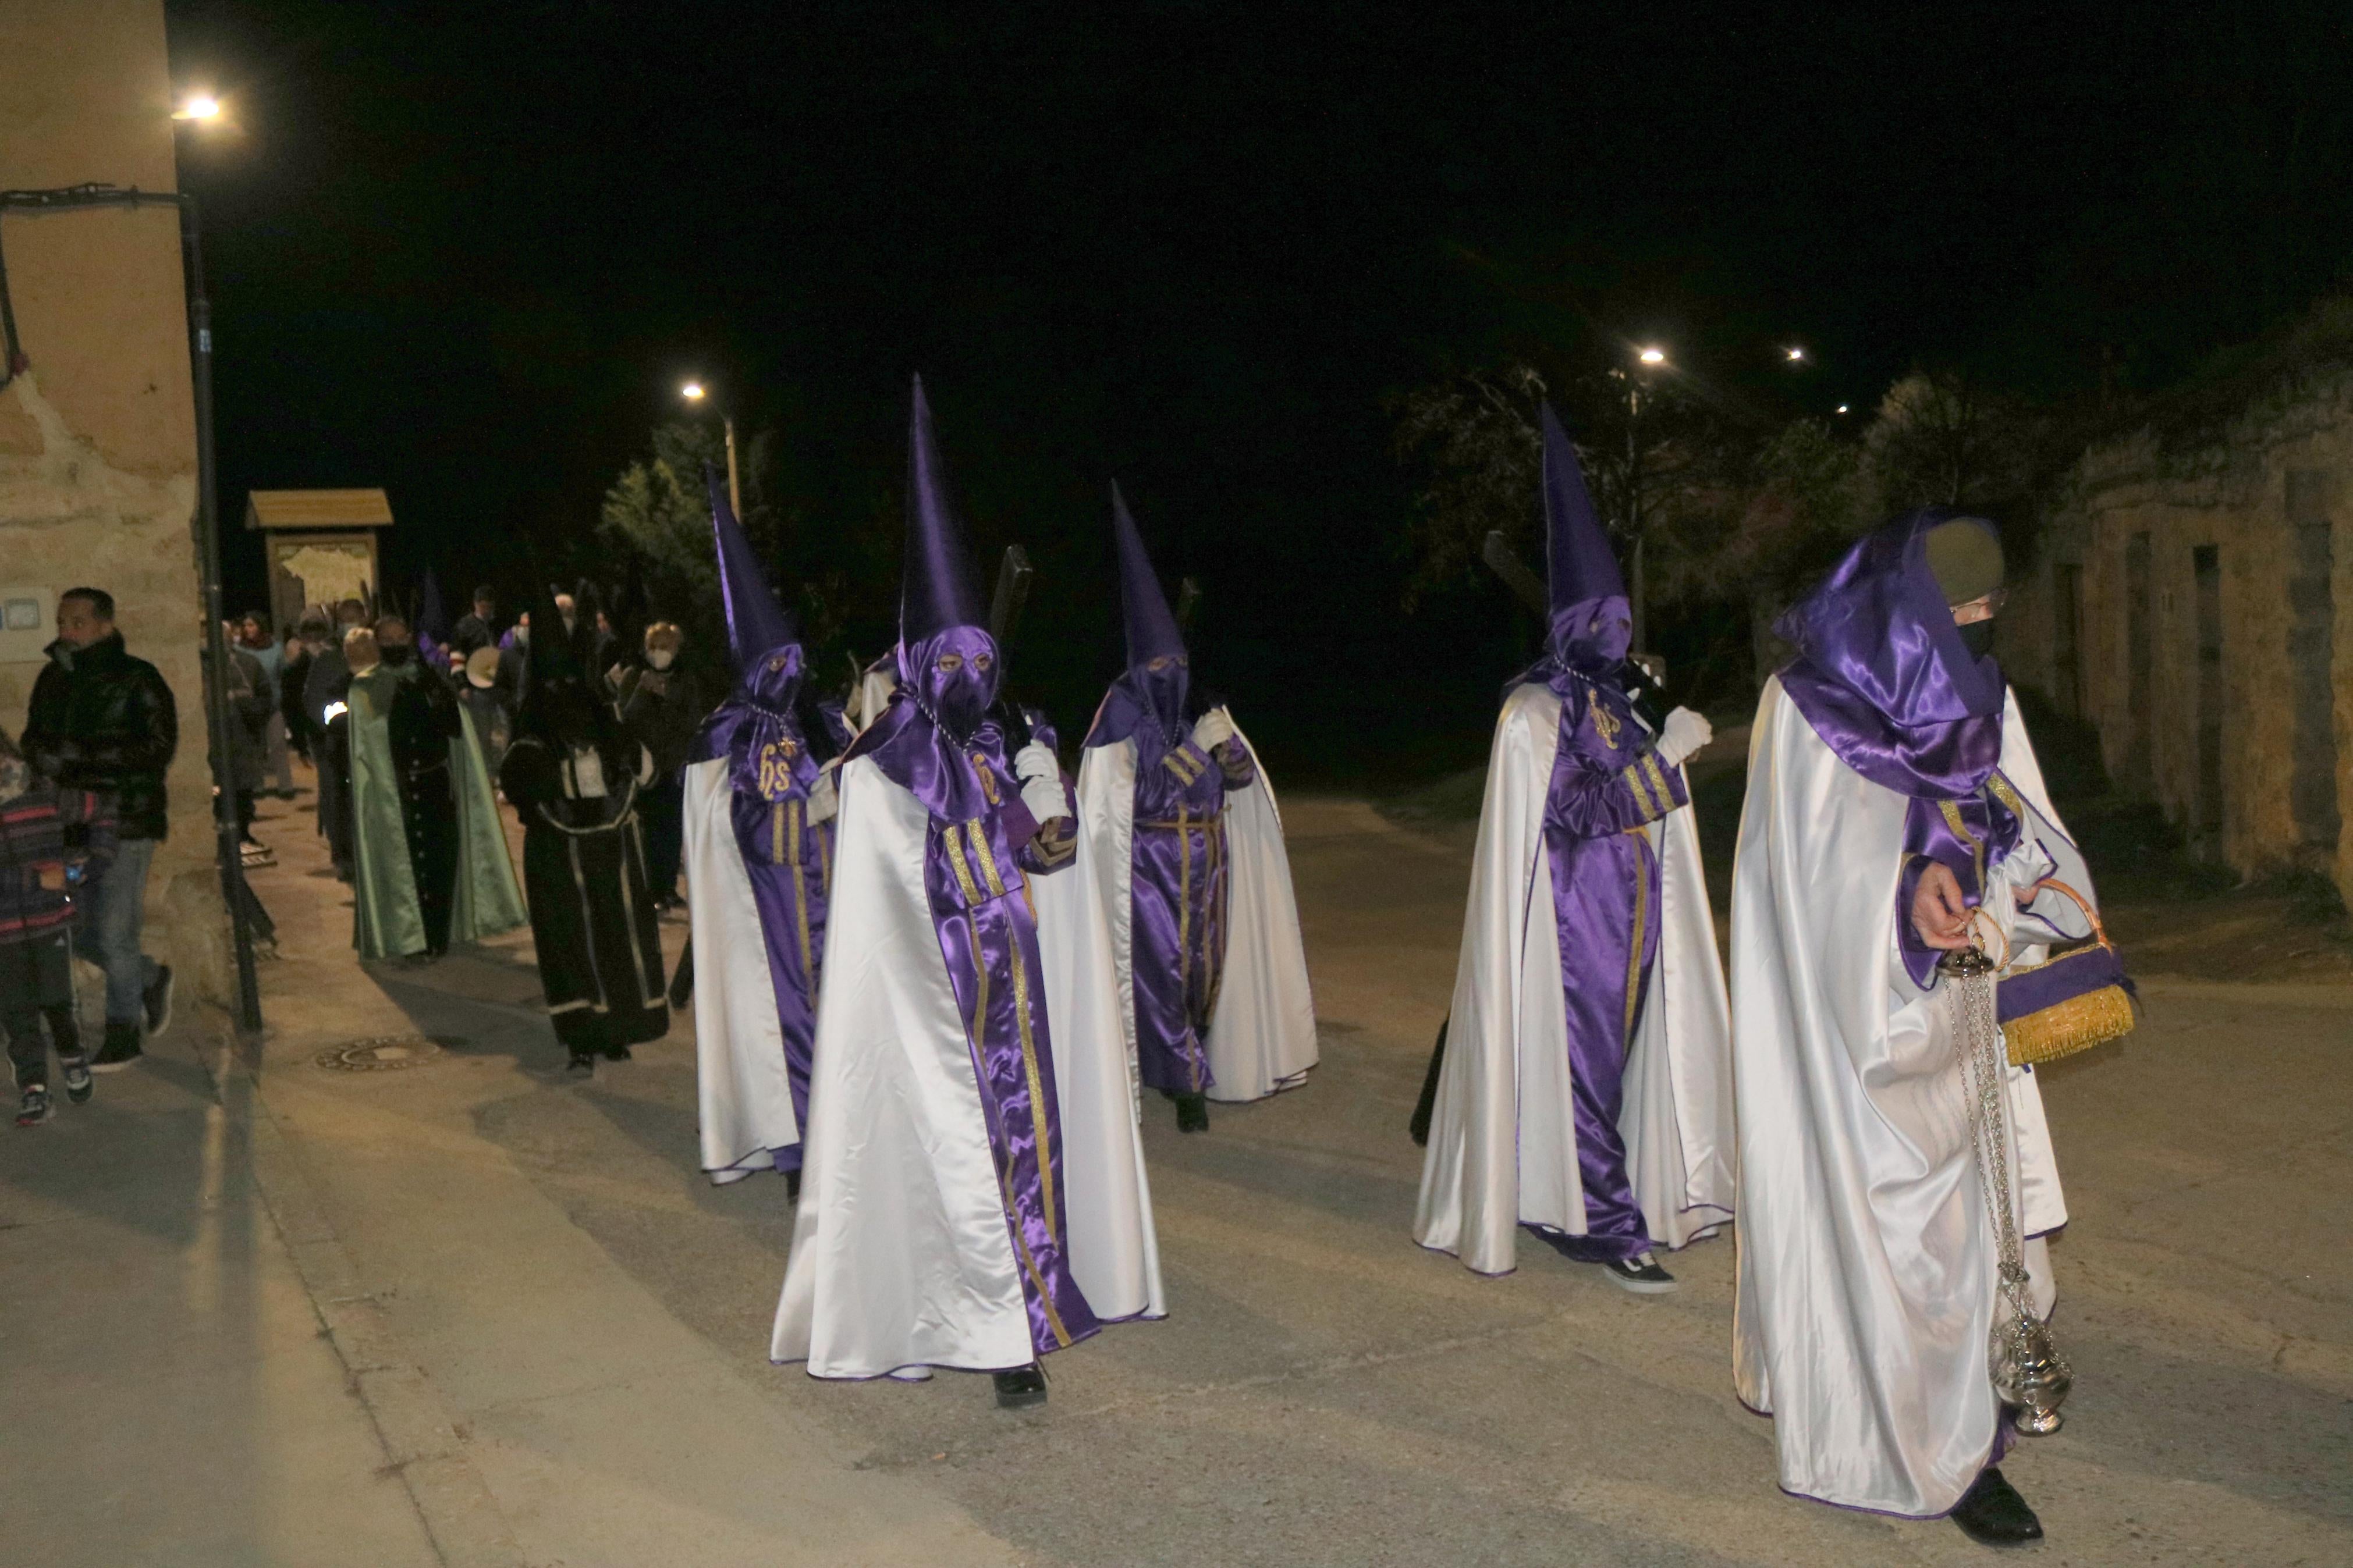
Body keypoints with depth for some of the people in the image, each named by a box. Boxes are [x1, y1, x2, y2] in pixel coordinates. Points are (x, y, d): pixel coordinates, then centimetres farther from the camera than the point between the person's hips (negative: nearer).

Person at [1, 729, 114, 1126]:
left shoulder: (46, 796, -5)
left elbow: (103, 810, 10)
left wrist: (96, 861, 4)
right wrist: (41, 879, -22)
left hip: (51, 922, 1)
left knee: (56, 1002, 8)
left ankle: (72, 1058, 36)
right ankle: (33, 1092, 6)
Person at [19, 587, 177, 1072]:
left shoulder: (137, 681, -9)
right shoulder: (54, 680, 8)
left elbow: (158, 747, -17)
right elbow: (35, 741, 15)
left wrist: (82, 756, -22)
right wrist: (42, 759, -10)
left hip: (126, 823, -6)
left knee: (114, 932, -2)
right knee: (77, 931, 9)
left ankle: (124, 1032, 16)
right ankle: (151, 979, 35)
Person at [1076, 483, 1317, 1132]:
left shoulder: (1201, 707, 5)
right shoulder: (1123, 714, -7)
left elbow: (1243, 780, 4)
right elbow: (1138, 791, -14)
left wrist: (1227, 747, -16)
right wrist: (1195, 746, -19)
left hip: (1207, 862, 5)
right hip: (1152, 867, -5)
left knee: (1206, 962, 10)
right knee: (1163, 966, -7)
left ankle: (1190, 1058, 27)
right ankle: (1188, 1084, 0)